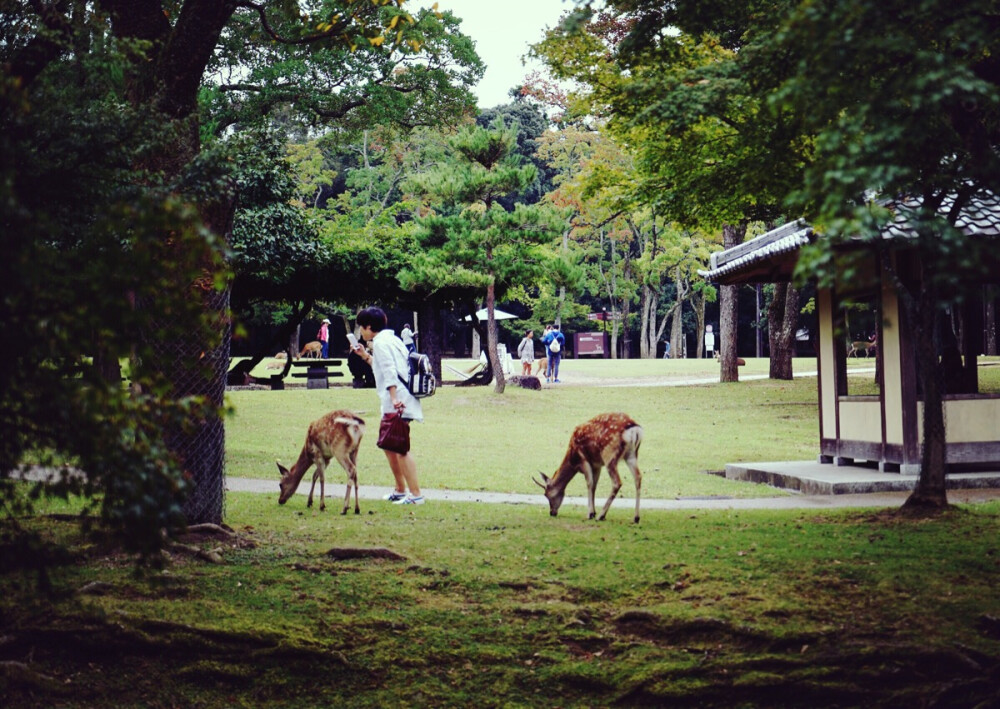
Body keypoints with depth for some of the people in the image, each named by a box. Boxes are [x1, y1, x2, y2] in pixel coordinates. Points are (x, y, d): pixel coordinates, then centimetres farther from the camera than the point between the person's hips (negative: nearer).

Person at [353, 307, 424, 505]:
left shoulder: (380, 342, -9)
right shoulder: (389, 339, 20)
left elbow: (389, 371, -20)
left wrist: (394, 398, -25)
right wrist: (365, 356, 28)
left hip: (397, 402, -11)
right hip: (394, 402, 11)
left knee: (401, 449, -10)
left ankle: (415, 495, -9)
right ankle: (400, 490, 27)